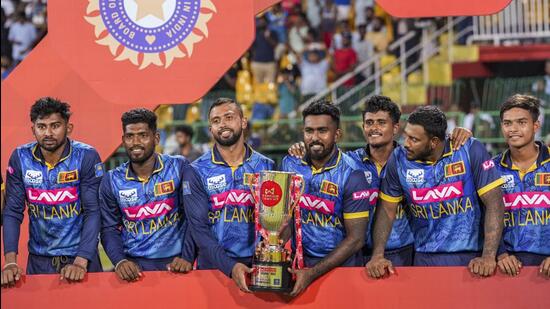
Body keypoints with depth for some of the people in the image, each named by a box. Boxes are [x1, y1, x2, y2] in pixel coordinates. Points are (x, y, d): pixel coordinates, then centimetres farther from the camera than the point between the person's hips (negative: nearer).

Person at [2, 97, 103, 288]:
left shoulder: (86, 157, -12)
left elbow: (93, 211, -14)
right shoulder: (20, 158, -5)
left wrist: (81, 262, -23)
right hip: (39, 259, 2)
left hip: (81, 256, -2)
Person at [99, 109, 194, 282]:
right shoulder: (112, 181, 4)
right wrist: (119, 261, -10)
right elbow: (109, 229, 6)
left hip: (173, 263, -1)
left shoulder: (179, 168, -2)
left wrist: (188, 258, -11)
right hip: (133, 265, 1)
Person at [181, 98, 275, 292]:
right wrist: (230, 266, -19)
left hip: (258, 265, 1)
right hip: (214, 265, -1)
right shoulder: (196, 172, 2)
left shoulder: (266, 167, 7)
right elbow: (199, 228, -5)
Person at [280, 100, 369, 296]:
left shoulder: (351, 176, -15)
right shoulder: (289, 164, -3)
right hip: (298, 261, 3)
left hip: (339, 264, -3)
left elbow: (356, 239, -15)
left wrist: (313, 273, -21)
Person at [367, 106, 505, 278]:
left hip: (471, 257, -2)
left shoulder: (470, 151, -12)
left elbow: (494, 202, -12)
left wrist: (489, 256, -20)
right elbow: (387, 209, 4)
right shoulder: (398, 159, -4)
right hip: (425, 259, 2)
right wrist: (378, 256, -9)